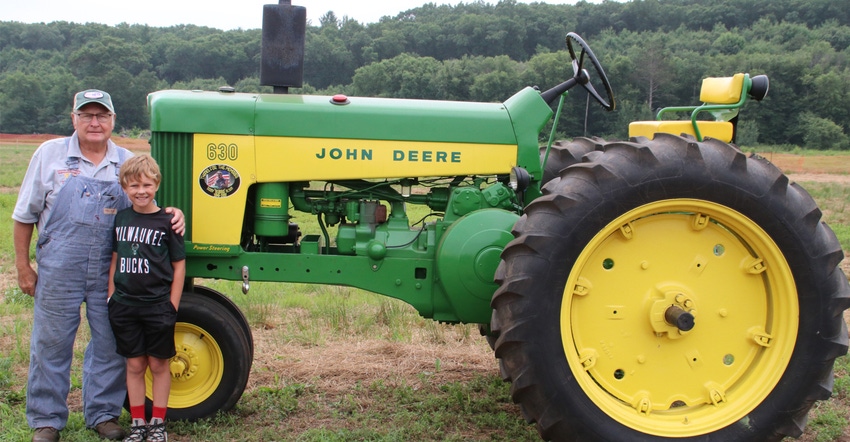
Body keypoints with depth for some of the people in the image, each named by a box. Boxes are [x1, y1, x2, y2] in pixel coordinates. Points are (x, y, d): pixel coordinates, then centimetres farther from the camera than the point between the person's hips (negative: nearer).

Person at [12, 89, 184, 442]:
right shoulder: (50, 154, 0)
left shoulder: (126, 162, 5)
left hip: (111, 270, 2)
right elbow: (25, 215, 4)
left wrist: (170, 215, -12)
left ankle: (103, 413, 26)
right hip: (59, 268, -2)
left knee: (111, 345, 9)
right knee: (51, 344, 7)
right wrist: (23, 265, 2)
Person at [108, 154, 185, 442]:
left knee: (159, 365, 7)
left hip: (158, 307, -3)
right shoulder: (121, 219, 5)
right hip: (125, 306, 3)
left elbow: (179, 265, -4)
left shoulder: (166, 222, -7)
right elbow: (115, 259, 14)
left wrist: (172, 305, -6)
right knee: (134, 365, 10)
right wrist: (111, 296, 8)